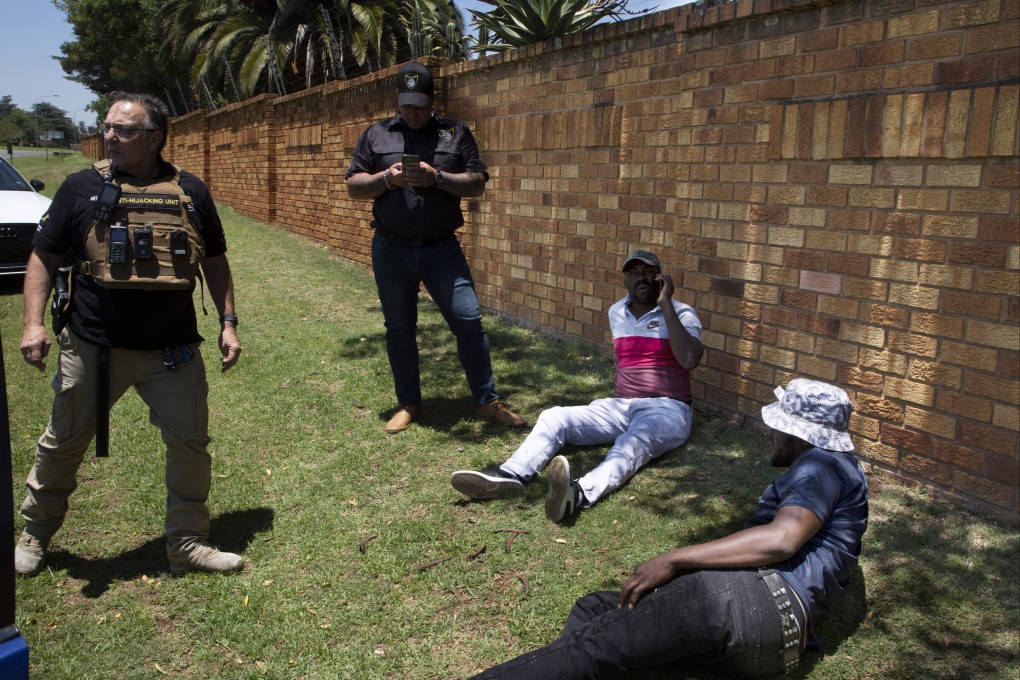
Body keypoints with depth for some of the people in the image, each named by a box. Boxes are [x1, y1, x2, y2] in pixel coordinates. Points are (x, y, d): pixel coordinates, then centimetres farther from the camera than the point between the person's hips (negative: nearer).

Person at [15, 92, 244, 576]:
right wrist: (33, 322, -6)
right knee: (63, 444, 13)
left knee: (190, 444, 4)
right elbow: (43, 257, 4)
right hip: (91, 349, 0)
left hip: (173, 353, 1)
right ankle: (35, 536, 36)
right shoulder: (83, 187, 1)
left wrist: (228, 322, 4)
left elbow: (215, 262, 11)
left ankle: (187, 544, 21)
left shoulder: (190, 192, 5)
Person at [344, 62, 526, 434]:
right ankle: (408, 404, 24)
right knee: (399, 329, 9)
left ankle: (487, 401, 7)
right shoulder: (376, 134, 9)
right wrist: (387, 178, -14)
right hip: (391, 250, 1)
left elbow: (478, 183, -1)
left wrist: (437, 177, -17)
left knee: (469, 321, -5)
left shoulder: (456, 133, 6)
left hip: (442, 249, -1)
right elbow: (353, 186, 5)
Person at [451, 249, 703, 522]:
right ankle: (509, 475, -41)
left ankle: (580, 494, -67)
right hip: (620, 407, 6)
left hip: (667, 410, -6)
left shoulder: (681, 313, -2)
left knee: (632, 444, -38)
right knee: (553, 417, -17)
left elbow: (689, 360, -20)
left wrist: (665, 304, -18)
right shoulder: (616, 312, 15)